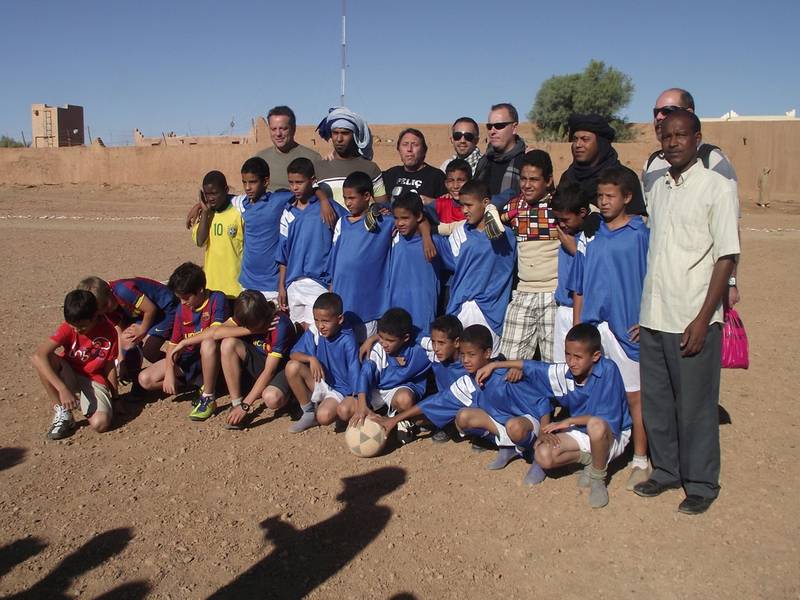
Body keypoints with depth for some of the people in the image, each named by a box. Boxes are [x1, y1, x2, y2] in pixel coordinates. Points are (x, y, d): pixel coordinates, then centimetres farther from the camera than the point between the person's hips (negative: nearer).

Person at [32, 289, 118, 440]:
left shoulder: (109, 332, -13)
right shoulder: (68, 328, -16)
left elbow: (110, 366, -3)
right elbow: (37, 356, -31)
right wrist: (62, 389, -40)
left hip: (95, 382, -2)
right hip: (68, 378, 2)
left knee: (100, 424, -31)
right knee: (45, 359, -30)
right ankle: (62, 413, -16)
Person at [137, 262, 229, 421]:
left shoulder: (217, 299, -14)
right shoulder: (182, 309, 3)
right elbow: (173, 344, 1)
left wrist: (183, 344, -25)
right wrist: (169, 372, -12)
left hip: (209, 359, -6)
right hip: (188, 360, 6)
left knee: (208, 343, -41)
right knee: (145, 379, -6)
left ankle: (209, 398, -25)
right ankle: (201, 382, -4)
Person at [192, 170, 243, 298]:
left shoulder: (238, 212, -9)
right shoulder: (204, 213, 5)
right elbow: (200, 241, -9)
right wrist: (205, 212, -9)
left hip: (235, 282, -4)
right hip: (211, 282, 4)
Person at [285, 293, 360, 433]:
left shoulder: (347, 340, -21)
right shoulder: (314, 331, -9)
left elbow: (355, 373, -21)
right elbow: (293, 354, -6)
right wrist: (311, 359, -26)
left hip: (340, 390, -5)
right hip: (320, 383, 5)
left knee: (324, 416, -34)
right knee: (292, 366, -21)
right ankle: (308, 413, -4)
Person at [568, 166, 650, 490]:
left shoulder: (641, 234, -4)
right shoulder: (588, 237, 7)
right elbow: (578, 287, 10)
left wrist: (647, 321, -9)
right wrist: (576, 327, 7)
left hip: (626, 327, -4)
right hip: (591, 327, 4)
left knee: (634, 395, 4)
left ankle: (640, 460, 17)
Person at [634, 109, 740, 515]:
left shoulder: (717, 188, -6)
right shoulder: (658, 189, 11)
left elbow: (726, 257, -9)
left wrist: (703, 319, -15)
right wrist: (643, 311, 12)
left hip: (692, 320, -6)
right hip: (653, 318, 6)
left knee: (695, 406, 4)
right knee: (655, 402, 13)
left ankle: (701, 484, 21)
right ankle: (666, 470, 31)